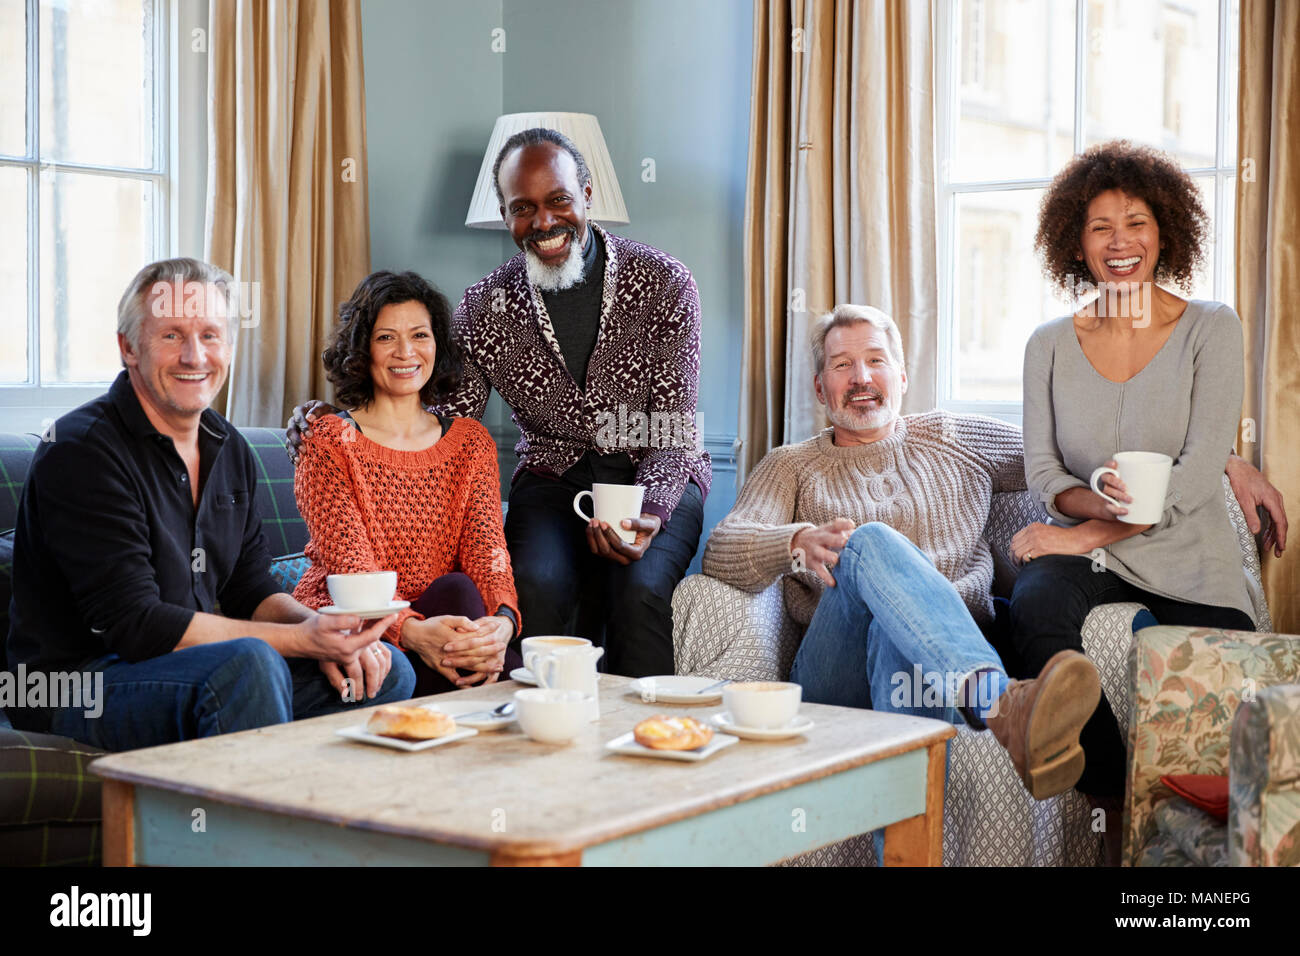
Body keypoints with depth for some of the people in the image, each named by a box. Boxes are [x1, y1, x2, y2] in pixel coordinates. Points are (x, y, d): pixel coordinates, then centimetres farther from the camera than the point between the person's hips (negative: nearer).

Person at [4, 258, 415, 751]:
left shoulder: (229, 450, 10)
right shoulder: (83, 451, -16)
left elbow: (251, 590, 14)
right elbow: (134, 624, -22)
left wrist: (325, 631, -10)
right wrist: (302, 639, -23)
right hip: (79, 687, -8)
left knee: (386, 671, 0)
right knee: (249, 662, -34)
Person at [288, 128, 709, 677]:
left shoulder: (663, 283, -7)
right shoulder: (484, 308, -1)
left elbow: (674, 428, -9)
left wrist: (649, 513, -27)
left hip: (658, 478, -1)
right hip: (553, 476, 1)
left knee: (639, 587, -31)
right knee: (537, 586, -31)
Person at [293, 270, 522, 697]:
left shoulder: (471, 442, 13)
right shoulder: (330, 441, 0)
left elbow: (487, 553, -1)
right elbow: (349, 567, -12)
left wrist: (502, 621, -25)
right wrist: (411, 630, -34)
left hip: (438, 620, 4)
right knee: (455, 593, -31)